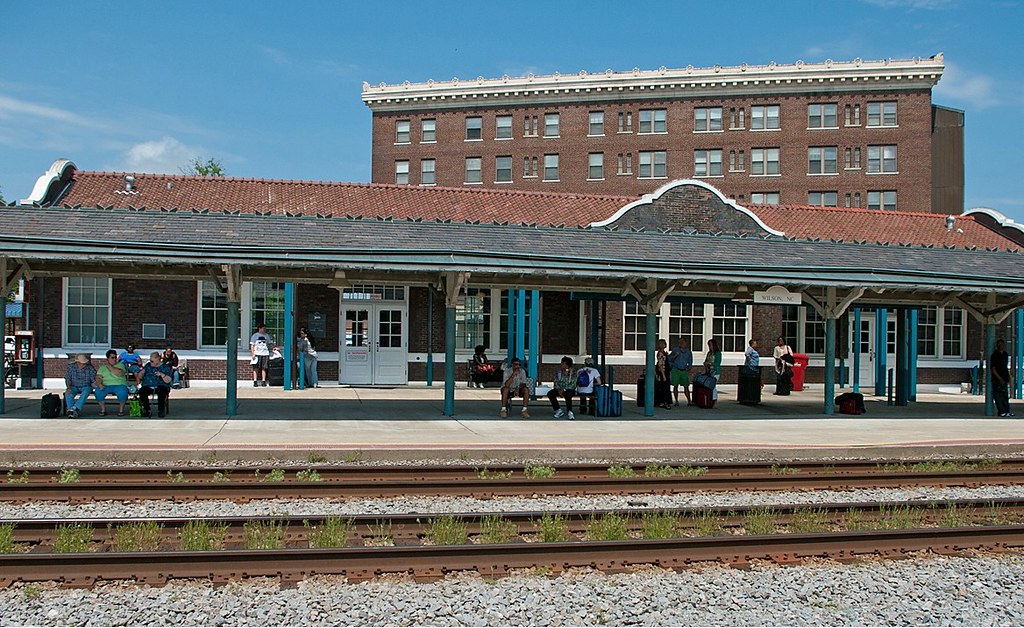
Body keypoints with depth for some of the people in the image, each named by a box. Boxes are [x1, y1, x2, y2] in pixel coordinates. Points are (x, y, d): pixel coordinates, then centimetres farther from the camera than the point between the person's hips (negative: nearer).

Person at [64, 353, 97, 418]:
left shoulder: (90, 368, -6)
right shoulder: (71, 366, -2)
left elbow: (94, 380, -9)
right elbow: (67, 379, -1)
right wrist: (69, 388, -18)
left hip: (86, 387, -1)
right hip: (74, 387, 2)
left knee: (85, 393, -35)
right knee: (68, 394, -30)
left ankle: (74, 409, -43)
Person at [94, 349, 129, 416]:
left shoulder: (120, 365, 11)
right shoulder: (102, 367, 17)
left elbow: (120, 373, -11)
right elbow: (98, 377, 3)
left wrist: (109, 366, -5)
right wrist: (99, 384, -19)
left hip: (119, 385, -2)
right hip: (106, 386, 2)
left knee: (123, 392, -36)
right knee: (98, 391, -31)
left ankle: (121, 410, -12)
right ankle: (103, 410, -11)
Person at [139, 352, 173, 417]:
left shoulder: (165, 367, 3)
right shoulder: (148, 365, 14)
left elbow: (168, 381, -6)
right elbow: (139, 376, 17)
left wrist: (162, 374, -22)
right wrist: (142, 372, -5)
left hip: (161, 386, -3)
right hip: (148, 386, 3)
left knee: (161, 392, -37)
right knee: (142, 391, -30)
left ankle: (160, 410, -20)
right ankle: (147, 410, -16)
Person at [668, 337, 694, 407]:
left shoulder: (689, 352, 10)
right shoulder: (675, 350, 3)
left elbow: (690, 363, 18)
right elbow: (669, 359, 6)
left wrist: (688, 368, 4)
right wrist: (675, 356, -8)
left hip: (684, 371, 2)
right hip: (676, 370, -2)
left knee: (686, 386, 1)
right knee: (675, 386, -2)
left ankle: (689, 401, 5)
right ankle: (676, 401, 4)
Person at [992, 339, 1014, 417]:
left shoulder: (1005, 354, 12)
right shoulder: (995, 355, -11)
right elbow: (992, 368, -14)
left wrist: (1008, 377, 15)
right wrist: (1000, 378, -18)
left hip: (1004, 379, 8)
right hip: (997, 379, -8)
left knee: (1005, 396, 10)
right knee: (998, 396, -4)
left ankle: (1007, 411, 15)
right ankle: (1001, 412, -2)